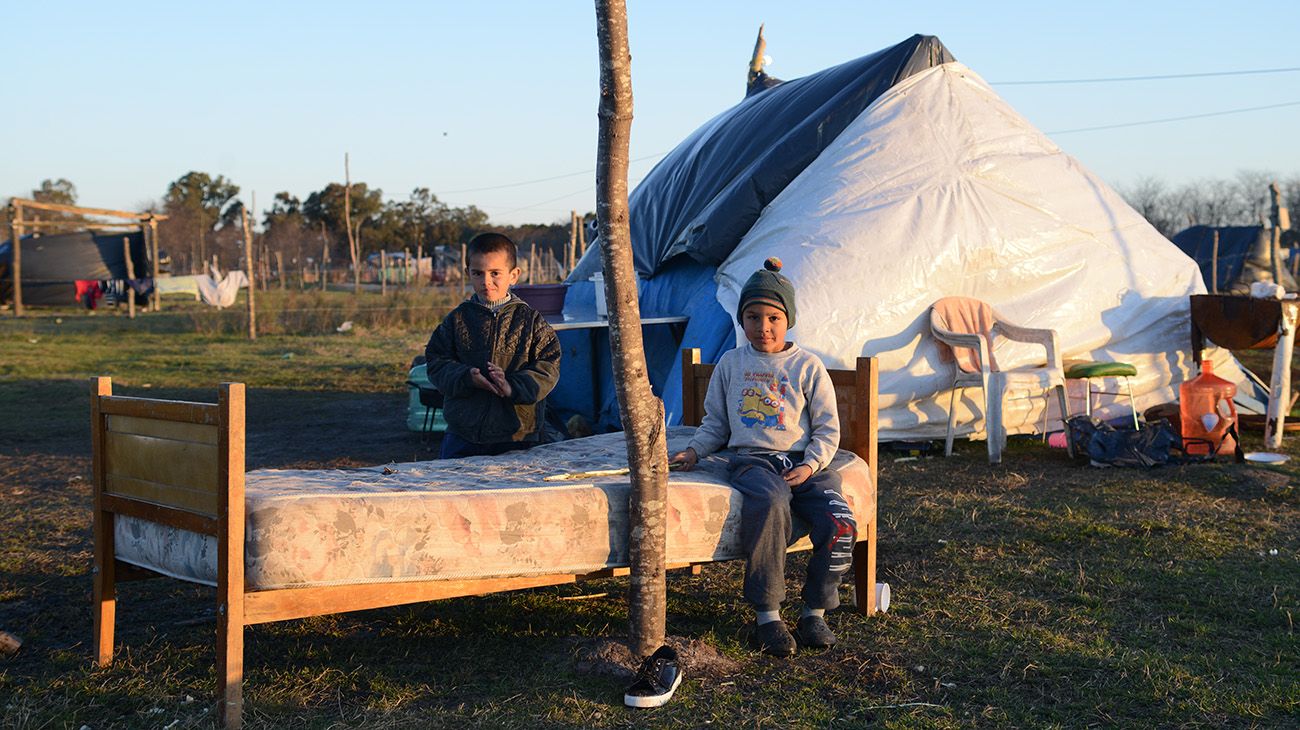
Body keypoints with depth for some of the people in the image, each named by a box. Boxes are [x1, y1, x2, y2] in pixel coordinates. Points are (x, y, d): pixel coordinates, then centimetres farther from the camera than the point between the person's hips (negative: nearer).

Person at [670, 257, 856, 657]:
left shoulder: (807, 366, 9)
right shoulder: (731, 364, 14)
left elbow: (827, 428, 8)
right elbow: (715, 422, 23)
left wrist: (809, 465, -8)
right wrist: (694, 450, 5)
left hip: (802, 462, 1)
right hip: (751, 459, -1)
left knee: (841, 525, -25)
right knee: (769, 503, -37)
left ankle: (815, 612, -4)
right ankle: (767, 615, -29)